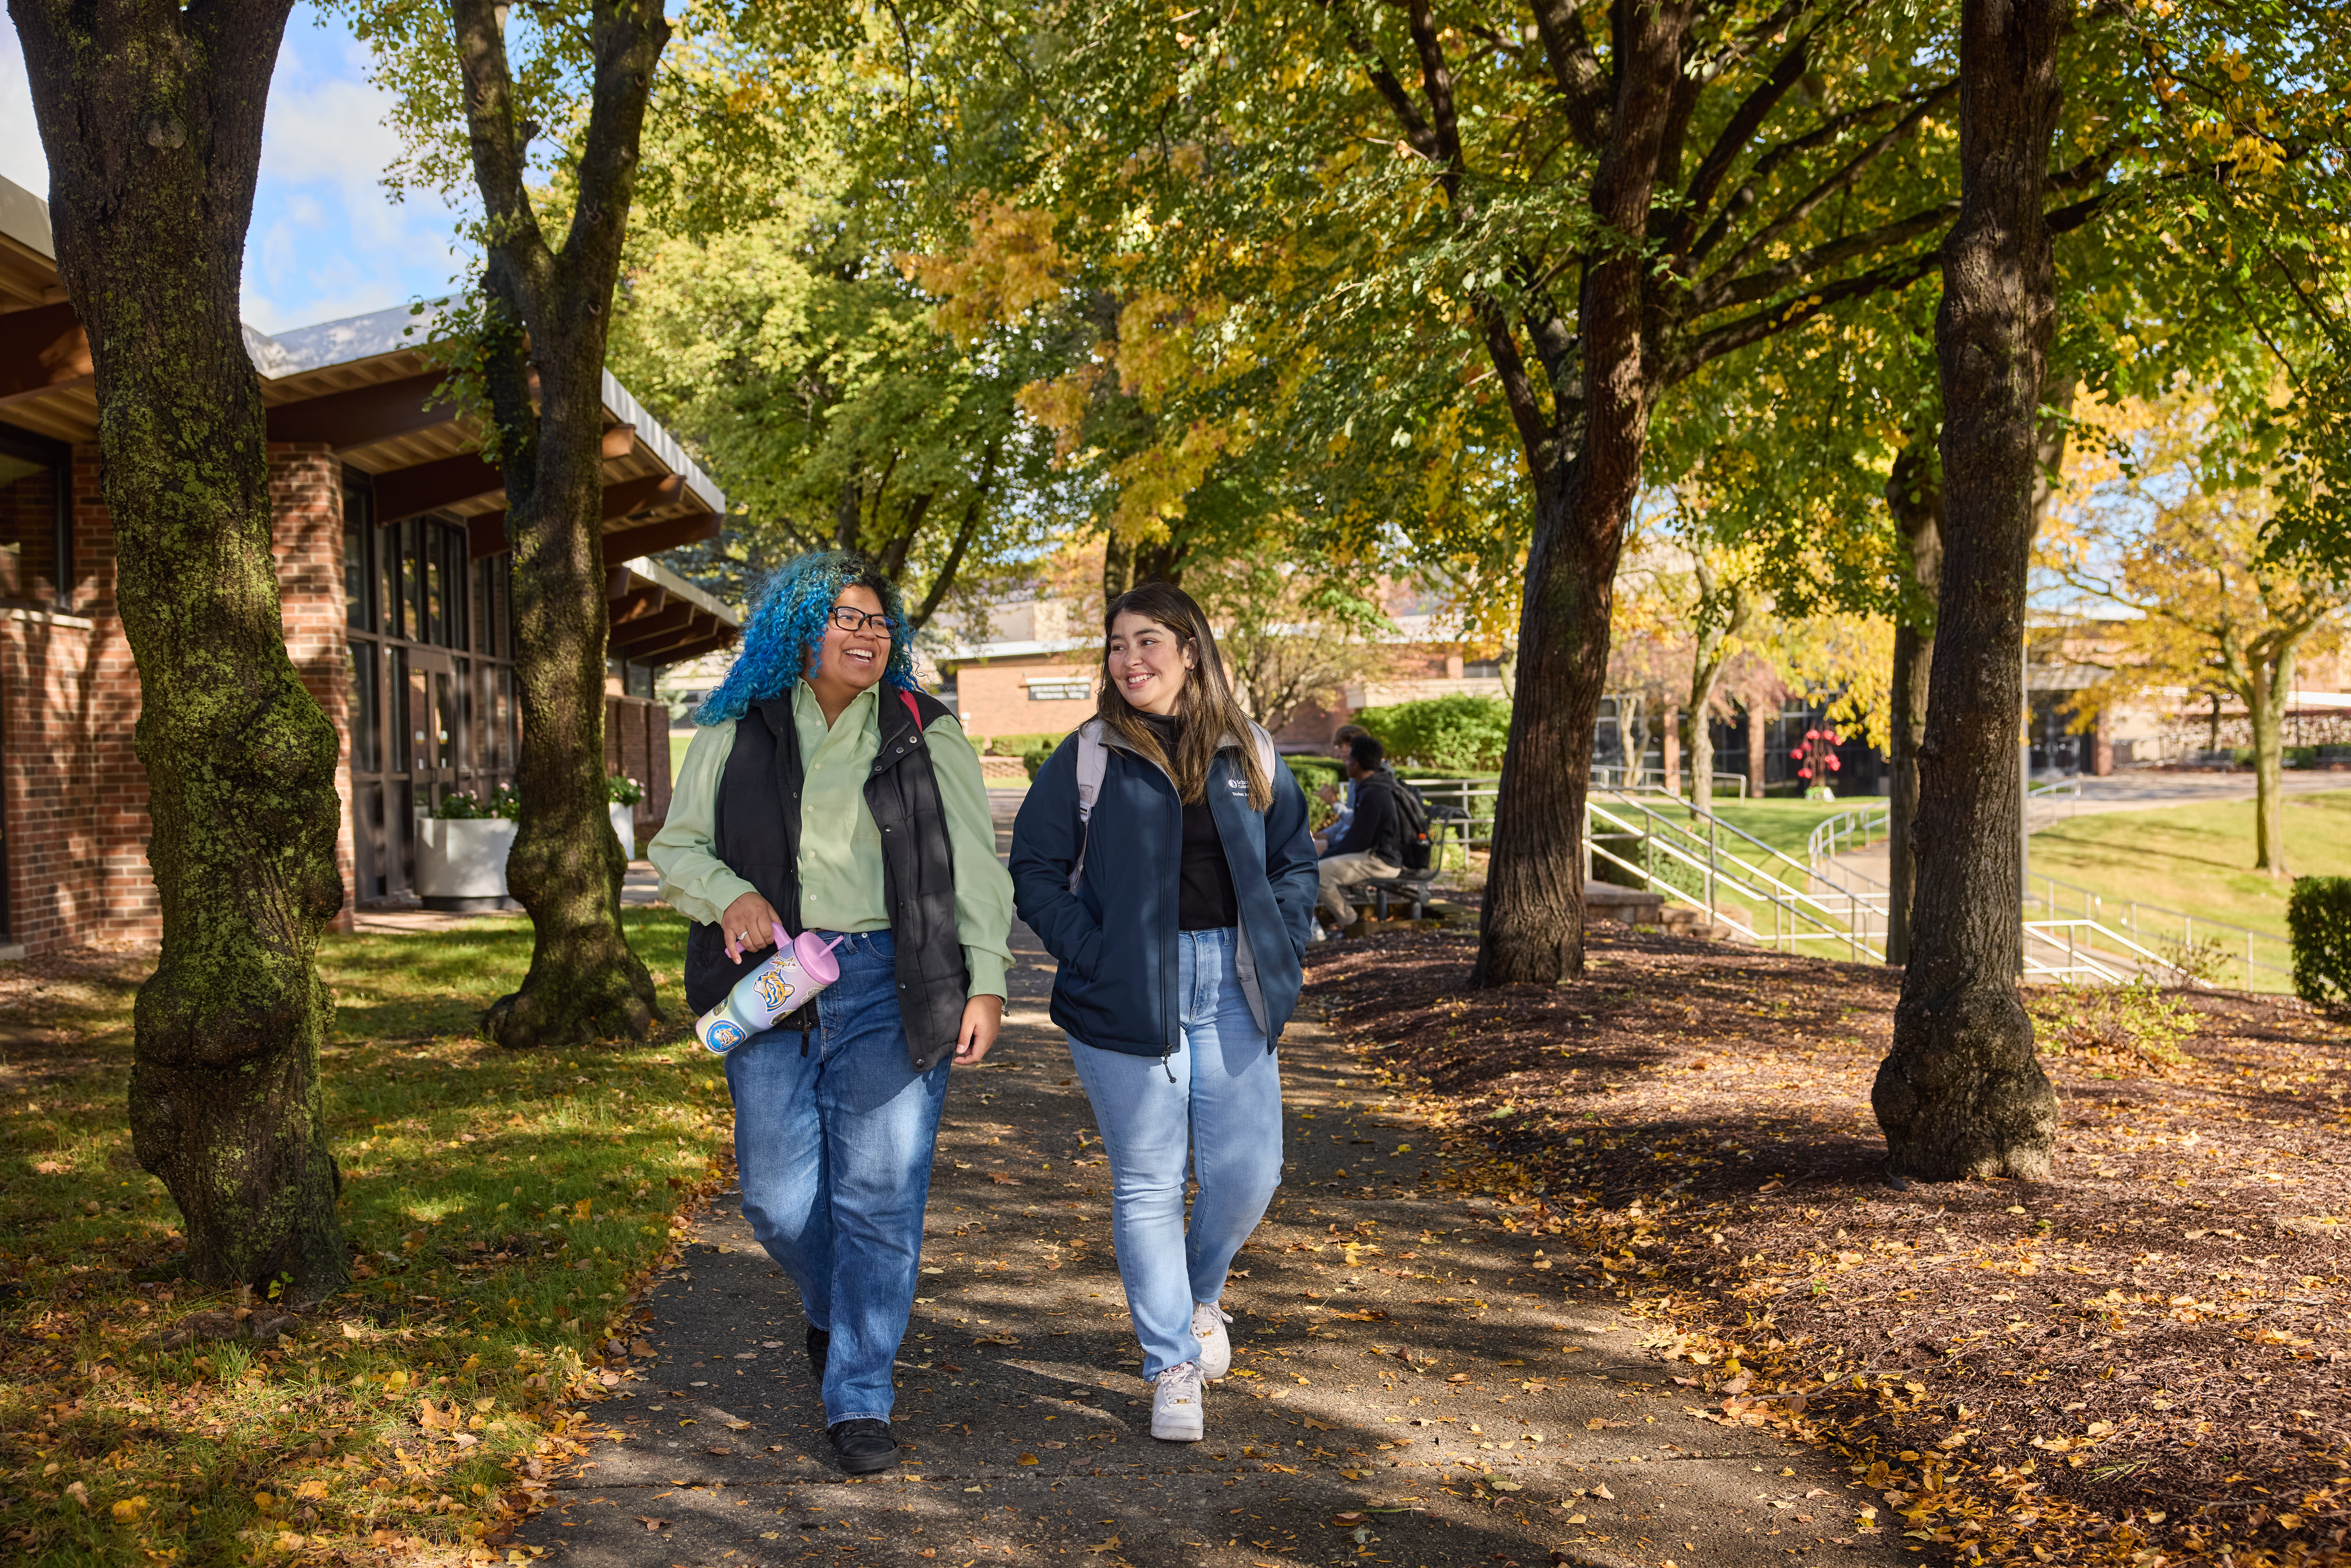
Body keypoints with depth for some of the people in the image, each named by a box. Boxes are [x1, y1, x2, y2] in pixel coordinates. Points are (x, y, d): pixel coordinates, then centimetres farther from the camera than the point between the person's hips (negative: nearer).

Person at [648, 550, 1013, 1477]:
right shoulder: (737, 733, 10)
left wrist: (985, 983, -4)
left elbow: (975, 868, 5)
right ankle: (832, 1311, 37)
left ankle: (859, 1400, 10)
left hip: (890, 986, -1)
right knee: (779, 1199, 4)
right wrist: (730, 895, -8)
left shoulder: (927, 737, 8)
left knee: (879, 1193, -3)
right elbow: (676, 847, 13)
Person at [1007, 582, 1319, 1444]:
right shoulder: (1087, 757, 0)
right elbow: (1035, 870, 2)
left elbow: (1295, 862, 17)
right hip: (1128, 999, -3)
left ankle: (1199, 1296, 35)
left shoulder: (1249, 755, 8)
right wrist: (1091, 954, -8)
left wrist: (1281, 953, 4)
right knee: (1148, 1183, 2)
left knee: (1249, 1172, 4)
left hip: (1231, 990, 3)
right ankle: (1173, 1369, 14)